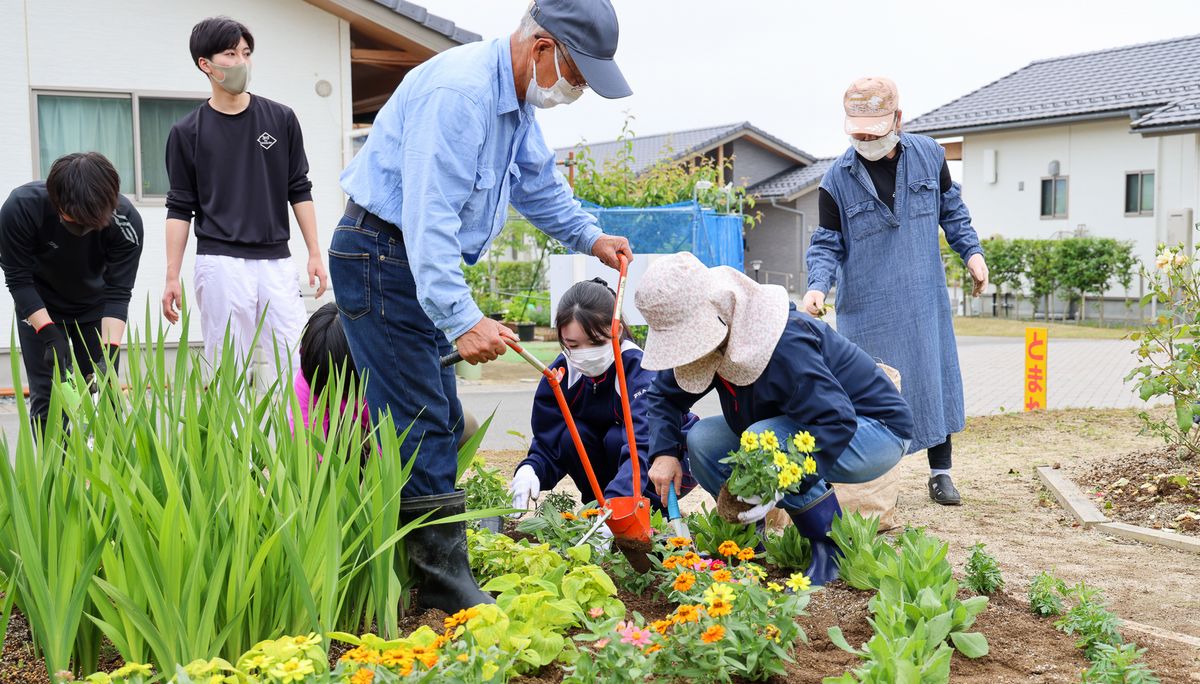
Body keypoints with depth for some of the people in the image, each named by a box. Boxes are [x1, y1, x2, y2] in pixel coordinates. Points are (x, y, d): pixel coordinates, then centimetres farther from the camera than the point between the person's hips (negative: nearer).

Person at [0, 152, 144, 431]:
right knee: (47, 398, -6)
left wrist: (110, 351, -36)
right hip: (39, 308, 0)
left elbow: (118, 293, -25)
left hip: (95, 308, 1)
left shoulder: (126, 221, -31)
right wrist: (49, 334, -31)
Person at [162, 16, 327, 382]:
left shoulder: (281, 119, 6)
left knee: (301, 363, -3)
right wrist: (172, 277, -1)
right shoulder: (188, 131, 3)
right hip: (221, 263, -2)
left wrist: (315, 254, 3)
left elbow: (299, 191, 10)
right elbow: (180, 207, 5)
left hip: (276, 260, 2)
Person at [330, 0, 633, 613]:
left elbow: (539, 182, 27)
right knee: (421, 425, -10)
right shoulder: (458, 91, -25)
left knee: (440, 423, 11)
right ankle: (445, 585, -5)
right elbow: (428, 216, -31)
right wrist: (462, 320, -35)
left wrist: (589, 238, 20)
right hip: (381, 256, -10)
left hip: (422, 264, 10)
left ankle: (427, 564, 19)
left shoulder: (517, 102, 8)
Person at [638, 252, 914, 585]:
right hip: (812, 427, 8)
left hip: (876, 430, -8)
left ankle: (835, 552, -19)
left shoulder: (784, 345, -35)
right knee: (701, 440, -9)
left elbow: (837, 421, -38)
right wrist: (664, 451, -13)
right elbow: (664, 394, 5)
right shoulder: (712, 333, -8)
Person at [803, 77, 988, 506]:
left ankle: (940, 473, 21)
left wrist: (972, 251, 4)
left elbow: (952, 212, 15)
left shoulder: (929, 155, 2)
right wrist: (818, 286, -19)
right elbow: (827, 244, -2)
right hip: (867, 307, -2)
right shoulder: (837, 180, -6)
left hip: (925, 298, 2)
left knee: (935, 379, 7)